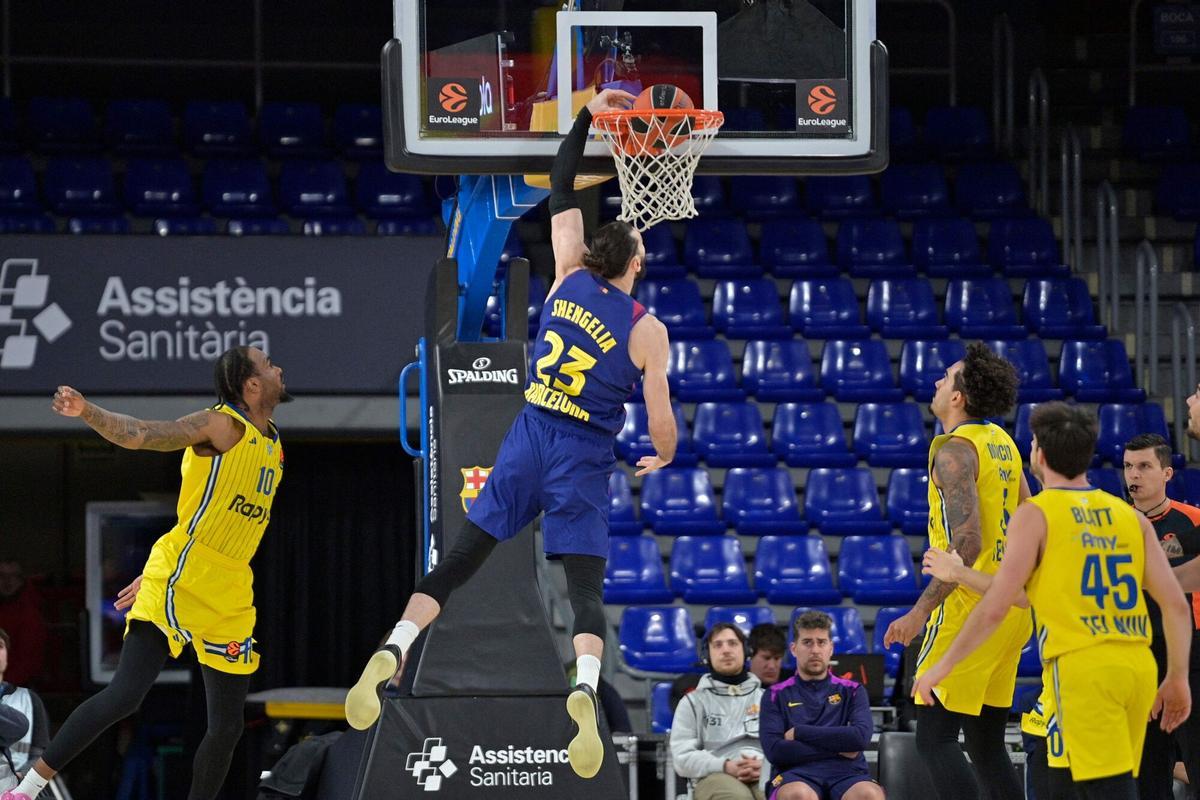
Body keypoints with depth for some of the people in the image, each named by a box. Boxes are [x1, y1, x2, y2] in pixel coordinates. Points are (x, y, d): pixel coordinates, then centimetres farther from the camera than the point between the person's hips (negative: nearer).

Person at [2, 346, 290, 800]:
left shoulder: (274, 447, 16)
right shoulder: (221, 426, -8)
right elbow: (139, 434, -21)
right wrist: (87, 413, -40)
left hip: (232, 593, 8)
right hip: (180, 581, -8)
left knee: (228, 725, 7)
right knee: (125, 694, -19)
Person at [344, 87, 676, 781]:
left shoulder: (569, 278, 2)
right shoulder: (646, 330, -7)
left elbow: (561, 193, 14)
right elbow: (661, 420, -6)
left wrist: (587, 116, 19)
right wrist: (662, 460, 17)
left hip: (529, 441, 3)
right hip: (584, 463, -3)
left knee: (458, 561, 7)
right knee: (587, 589, -7)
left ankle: (392, 652, -7)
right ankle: (585, 687, -32)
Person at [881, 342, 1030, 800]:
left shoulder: (954, 450, -14)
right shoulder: (1001, 443, 13)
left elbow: (967, 542, -22)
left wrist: (921, 611, -22)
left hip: (970, 607, -9)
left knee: (935, 739, -7)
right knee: (986, 744, 12)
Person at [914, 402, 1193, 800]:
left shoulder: (1036, 515, -1)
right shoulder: (1129, 515, 14)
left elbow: (995, 608, -7)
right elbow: (1176, 605, 9)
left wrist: (942, 667, 3)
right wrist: (1178, 678, 19)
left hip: (1082, 666, -6)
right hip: (1138, 663, 6)